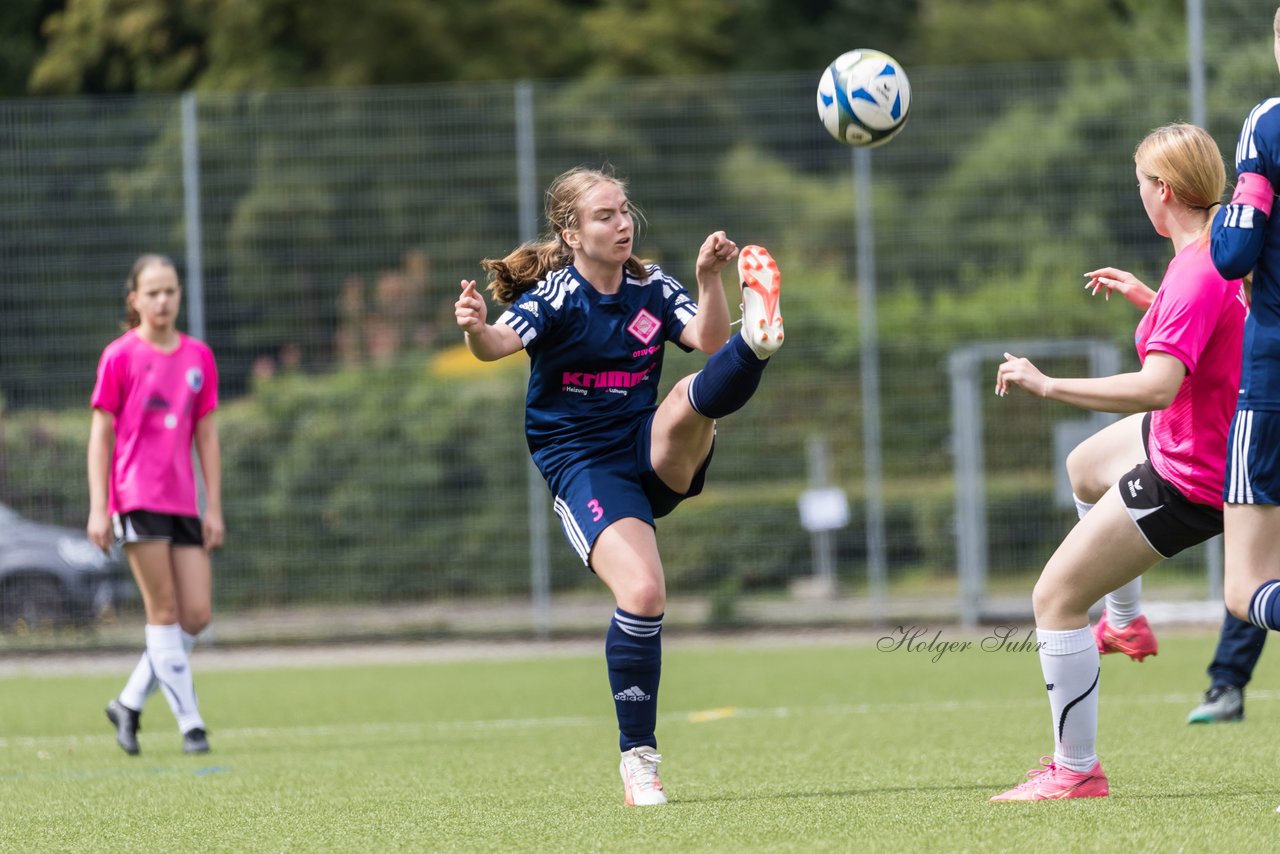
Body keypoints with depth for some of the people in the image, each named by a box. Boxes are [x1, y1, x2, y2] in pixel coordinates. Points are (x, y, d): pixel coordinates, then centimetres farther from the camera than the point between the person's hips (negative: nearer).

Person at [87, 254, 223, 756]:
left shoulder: (198, 357, 11)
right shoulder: (120, 357, -2)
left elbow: (206, 436, 14)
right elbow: (100, 434, -2)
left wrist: (214, 509, 9)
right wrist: (98, 508, -7)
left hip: (182, 502, 5)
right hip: (136, 499, -5)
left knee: (197, 615, 0)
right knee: (164, 612, -5)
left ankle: (129, 704, 14)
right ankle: (189, 722, -2)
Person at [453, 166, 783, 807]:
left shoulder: (652, 289, 4)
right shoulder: (556, 295, -10)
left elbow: (708, 340, -9)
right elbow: (500, 343, -28)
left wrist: (709, 278, -26)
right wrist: (475, 330, -52)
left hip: (656, 456, 4)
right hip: (581, 462, -4)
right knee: (642, 593, -23)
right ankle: (638, 758, -11)